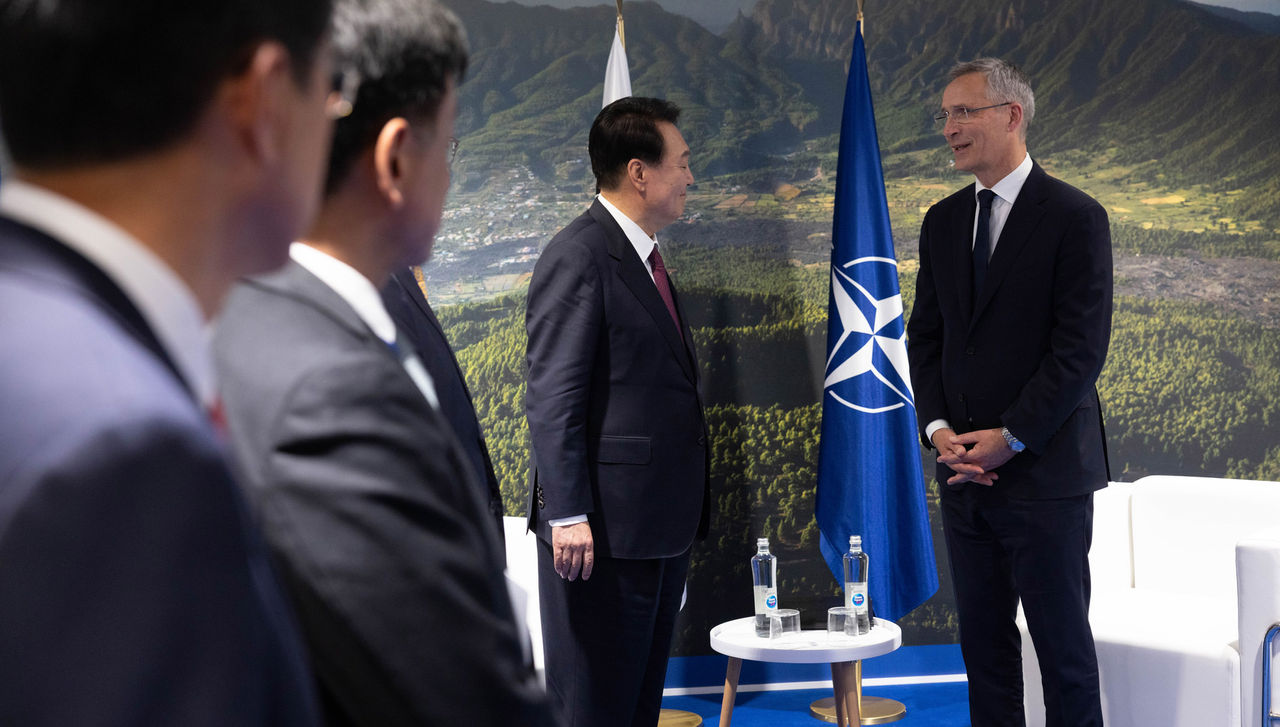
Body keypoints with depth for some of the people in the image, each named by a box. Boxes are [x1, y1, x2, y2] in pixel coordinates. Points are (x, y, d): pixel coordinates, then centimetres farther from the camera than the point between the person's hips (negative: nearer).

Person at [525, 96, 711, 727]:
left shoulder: (644, 256, 16)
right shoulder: (577, 257, -14)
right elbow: (552, 402, -18)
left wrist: (686, 508, 18)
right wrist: (567, 515, -23)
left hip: (660, 525, 10)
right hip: (603, 530, -9)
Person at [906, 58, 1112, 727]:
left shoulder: (1075, 218, -8)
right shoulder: (943, 221, 12)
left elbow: (1081, 350, -12)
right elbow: (924, 336, 12)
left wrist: (1009, 438, -14)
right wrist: (939, 429, -3)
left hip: (1044, 471, -6)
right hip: (964, 472, 6)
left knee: (1063, 642, 3)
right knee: (982, 640, 11)